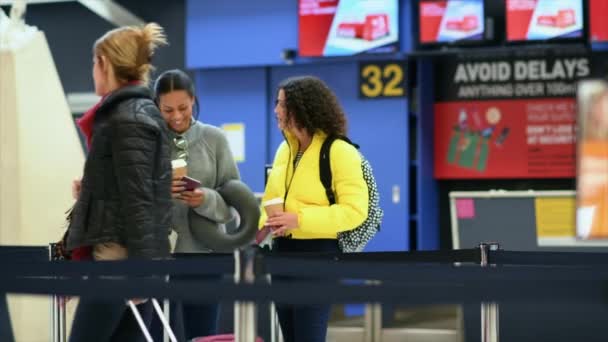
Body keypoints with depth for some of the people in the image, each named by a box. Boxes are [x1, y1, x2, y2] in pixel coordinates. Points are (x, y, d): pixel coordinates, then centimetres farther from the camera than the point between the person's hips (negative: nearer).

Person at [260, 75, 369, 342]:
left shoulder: (340, 151, -12)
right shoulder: (285, 149, 10)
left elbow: (355, 211, -18)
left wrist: (300, 219, -24)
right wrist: (258, 225, -2)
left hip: (318, 252, -8)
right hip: (283, 250, 8)